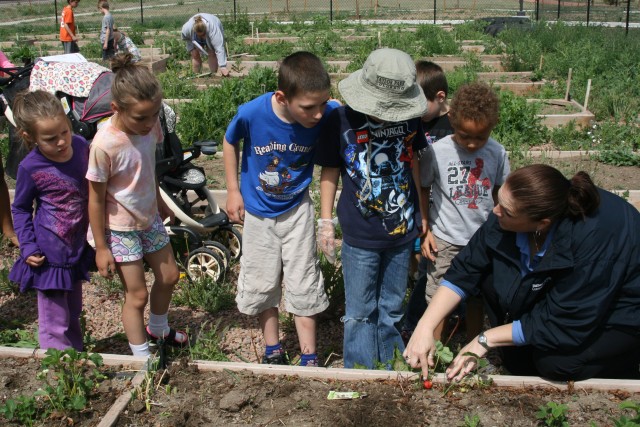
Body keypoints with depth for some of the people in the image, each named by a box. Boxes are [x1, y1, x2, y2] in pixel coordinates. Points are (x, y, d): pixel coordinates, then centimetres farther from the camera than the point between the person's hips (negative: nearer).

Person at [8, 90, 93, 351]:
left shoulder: (81, 146, -9)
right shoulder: (30, 168, -21)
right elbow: (20, 209, -5)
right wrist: (27, 247, -13)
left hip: (78, 247, 5)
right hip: (50, 255, -5)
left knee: (73, 313, 25)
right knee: (55, 324, 6)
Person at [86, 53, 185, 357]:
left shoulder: (150, 124, -12)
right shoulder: (105, 144, -30)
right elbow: (96, 199, -19)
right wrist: (101, 247, -13)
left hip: (149, 217, 7)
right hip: (120, 227, -7)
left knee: (169, 276, 19)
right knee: (137, 295, 2)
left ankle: (158, 328, 47)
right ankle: (142, 360, 22)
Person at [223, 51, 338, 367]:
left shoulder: (327, 115, -27)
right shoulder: (252, 113, -28)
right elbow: (230, 142, -4)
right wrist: (233, 190, -3)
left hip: (297, 209, 0)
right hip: (257, 211, 1)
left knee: (303, 285, 6)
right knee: (261, 284, 12)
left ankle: (309, 358, 22)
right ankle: (273, 350, 33)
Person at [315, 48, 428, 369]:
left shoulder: (409, 116, -6)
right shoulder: (341, 120, -14)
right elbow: (330, 171, -3)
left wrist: (421, 212, 12)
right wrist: (325, 220, -2)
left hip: (402, 230, 3)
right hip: (359, 235, -3)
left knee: (391, 309, 19)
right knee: (360, 313, 9)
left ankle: (389, 372, 37)